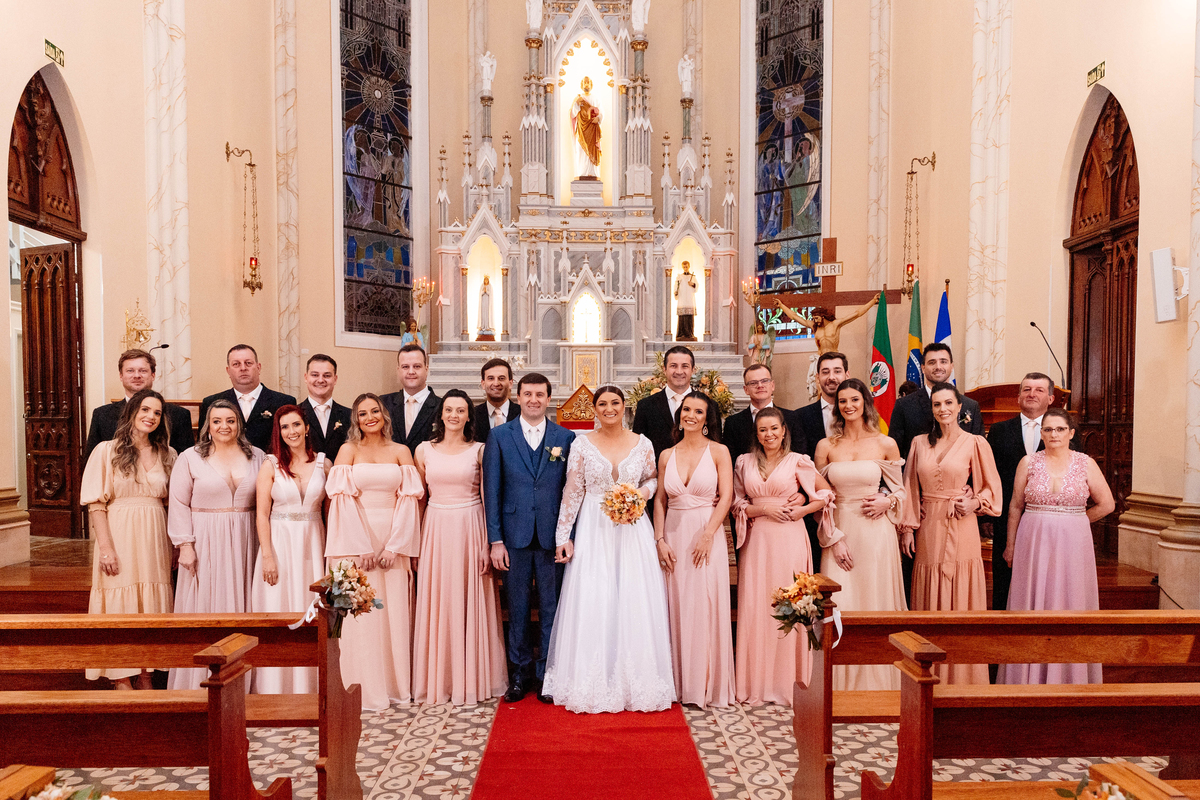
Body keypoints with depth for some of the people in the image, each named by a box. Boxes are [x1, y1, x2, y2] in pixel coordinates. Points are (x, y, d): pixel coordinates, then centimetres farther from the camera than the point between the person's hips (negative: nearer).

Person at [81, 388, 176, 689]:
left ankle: (145, 676, 19)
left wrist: (175, 544, 2)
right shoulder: (106, 451, -2)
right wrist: (106, 547, -13)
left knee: (152, 605, 7)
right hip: (119, 536, -3)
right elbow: (96, 504, -6)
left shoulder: (167, 454, 9)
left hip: (154, 538, 3)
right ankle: (122, 681, 13)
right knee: (120, 605, 2)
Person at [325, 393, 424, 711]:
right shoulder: (349, 449, 4)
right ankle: (366, 689, 13)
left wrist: (395, 545, -8)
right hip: (356, 537, -1)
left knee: (395, 609, 5)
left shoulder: (400, 452, 8)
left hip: (395, 538, 2)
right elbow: (343, 498, -5)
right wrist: (361, 547, -12)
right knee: (362, 612, 2)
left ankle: (396, 685, 18)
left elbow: (408, 500, 2)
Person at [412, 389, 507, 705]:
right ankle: (438, 679, 19)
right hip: (436, 530, 2)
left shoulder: (479, 451, 1)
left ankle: (472, 678, 18)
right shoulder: (424, 450, 6)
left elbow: (488, 498, 0)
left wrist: (489, 543, -6)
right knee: (437, 603, 5)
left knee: (471, 604, 4)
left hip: (471, 530, -1)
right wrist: (415, 542, 3)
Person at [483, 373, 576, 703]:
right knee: (517, 608, 9)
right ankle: (519, 673, 24)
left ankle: (546, 674, 22)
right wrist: (495, 540, -5)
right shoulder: (499, 436, 3)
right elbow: (491, 490, 1)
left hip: (552, 536, 0)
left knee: (551, 607, 7)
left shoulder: (566, 438, 4)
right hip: (514, 536, 0)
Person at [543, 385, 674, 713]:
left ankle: (635, 682, 17)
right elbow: (572, 492, 0)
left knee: (635, 604, 2)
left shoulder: (642, 443, 3)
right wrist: (563, 536, -4)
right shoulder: (582, 444, 0)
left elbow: (653, 479, 16)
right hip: (593, 531, -1)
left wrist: (642, 492, -7)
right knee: (591, 604, 0)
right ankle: (593, 684, 14)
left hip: (633, 530, 1)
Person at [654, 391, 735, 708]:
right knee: (677, 607, 5)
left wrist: (707, 535, -14)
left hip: (708, 535, -3)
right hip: (675, 536, 3)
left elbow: (726, 497, -5)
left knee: (707, 607, -2)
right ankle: (681, 682, 17)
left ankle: (708, 684, 11)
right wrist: (660, 540, -1)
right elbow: (660, 501, 9)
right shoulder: (667, 456, 9)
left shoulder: (718, 451, 0)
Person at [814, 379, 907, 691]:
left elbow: (900, 489, 12)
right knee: (840, 605, 1)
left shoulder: (886, 444, 2)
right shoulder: (826, 446, 4)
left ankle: (877, 684, 19)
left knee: (876, 602, 3)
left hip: (876, 533, 0)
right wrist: (834, 538, -5)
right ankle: (842, 685, 14)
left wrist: (887, 502, -10)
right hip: (839, 533, 1)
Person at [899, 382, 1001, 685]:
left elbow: (991, 487, 4)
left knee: (961, 599, 1)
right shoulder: (920, 443, 8)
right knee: (929, 602, 8)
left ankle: (961, 677, 13)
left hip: (960, 531, -3)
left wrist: (975, 503, -13)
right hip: (928, 532, 3)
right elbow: (911, 488, 10)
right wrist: (907, 527, 5)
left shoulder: (975, 443, -1)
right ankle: (930, 675, 19)